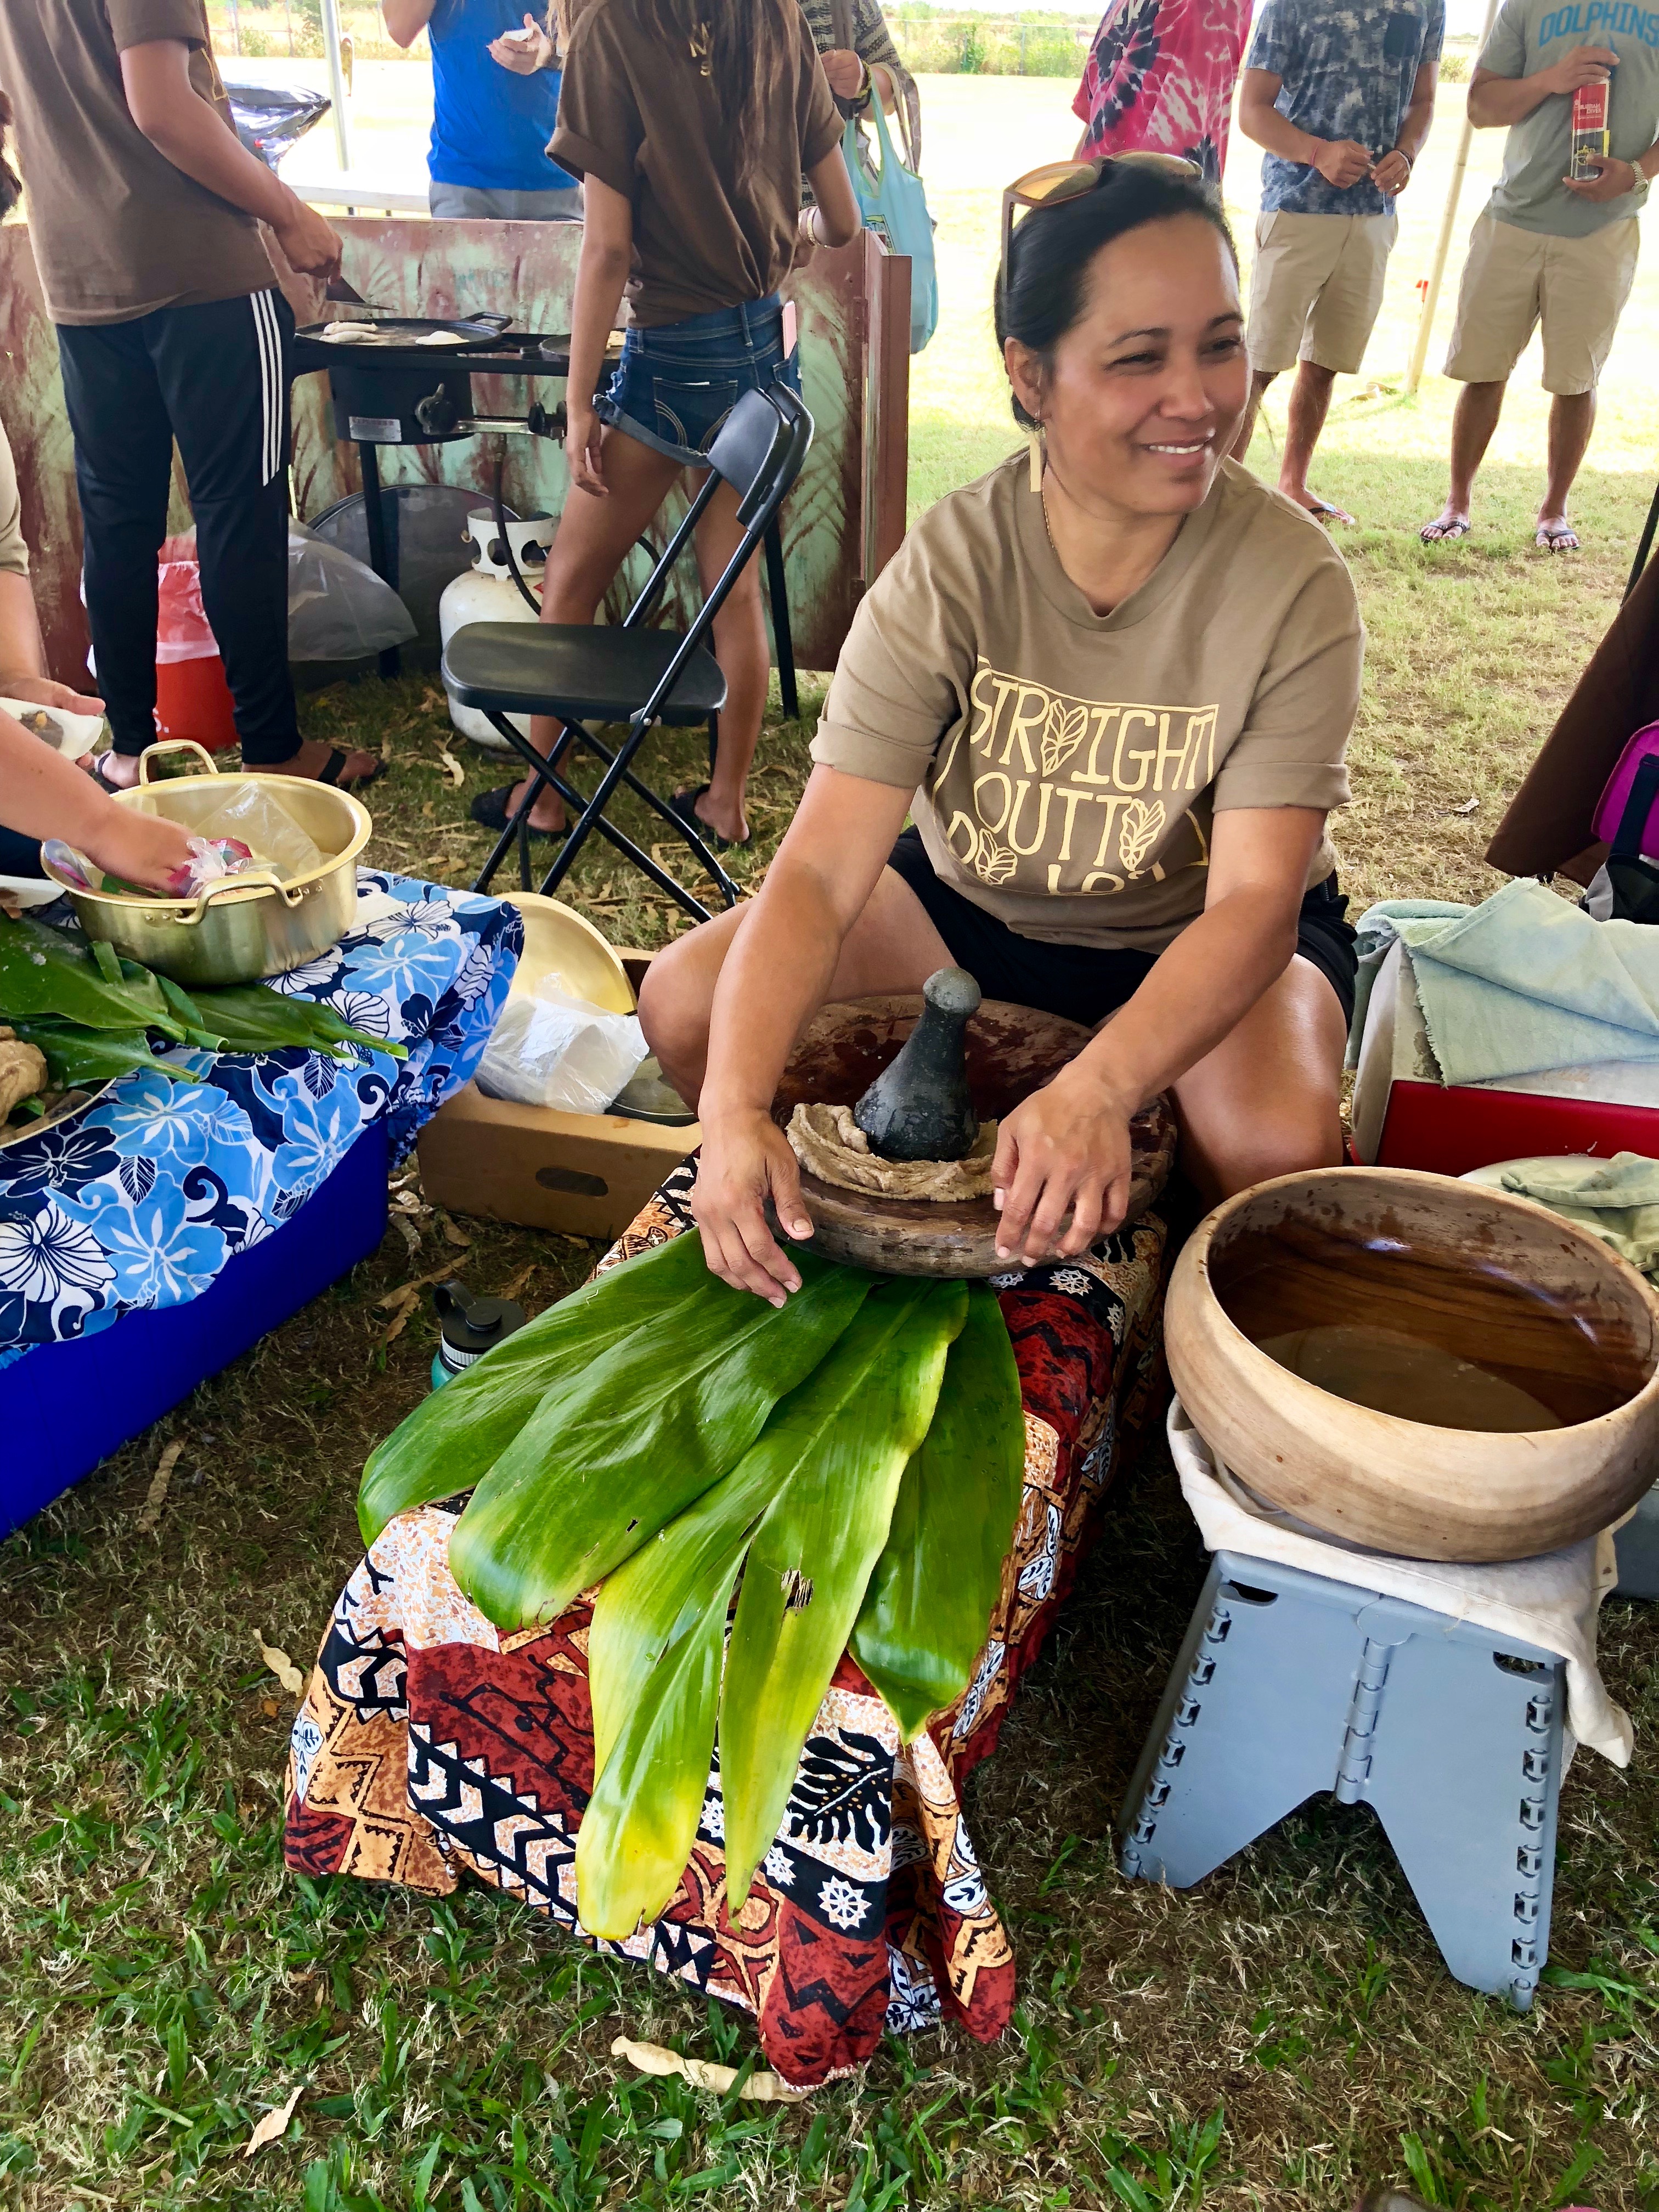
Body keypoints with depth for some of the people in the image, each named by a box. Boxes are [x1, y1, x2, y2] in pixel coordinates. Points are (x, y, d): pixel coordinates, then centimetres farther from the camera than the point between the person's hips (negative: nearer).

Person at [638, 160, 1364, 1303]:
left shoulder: (1295, 584, -22)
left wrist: (1096, 1091, -48)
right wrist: (737, 1109, -44)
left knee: (1276, 1146, -33)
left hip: (1200, 943, -1)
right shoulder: (950, 566, -19)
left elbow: (1254, 900, -28)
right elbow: (821, 868, -27)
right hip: (970, 906, 2)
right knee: (687, 1004, -14)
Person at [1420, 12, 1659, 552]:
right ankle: (1458, 503, 15)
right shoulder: (1528, 6, 6)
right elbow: (1480, 106, 5)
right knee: (1484, 370, 2)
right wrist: (1551, 79, -12)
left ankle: (1555, 510, 16)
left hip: (1604, 231, 0)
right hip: (1514, 218, 1)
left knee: (1577, 380, 3)